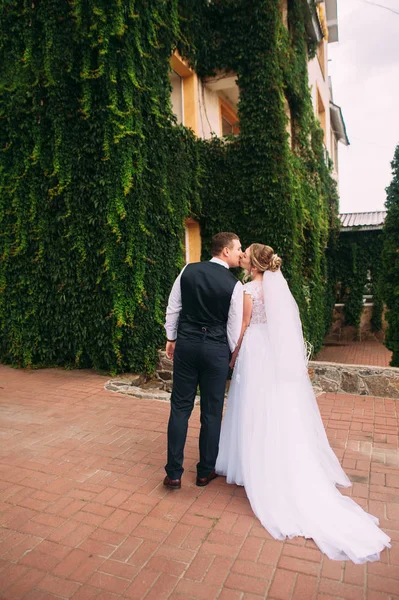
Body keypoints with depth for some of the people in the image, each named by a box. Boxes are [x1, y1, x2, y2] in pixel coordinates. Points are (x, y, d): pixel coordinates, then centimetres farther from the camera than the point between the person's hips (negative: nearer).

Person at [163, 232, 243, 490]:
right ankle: (206, 471, 26)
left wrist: (172, 338, 16)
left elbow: (173, 308, 4)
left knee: (180, 407, 10)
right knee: (212, 412, 11)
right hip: (216, 349, -3)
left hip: (186, 343, 3)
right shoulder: (234, 285, -10)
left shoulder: (188, 271, -1)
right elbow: (234, 327, -5)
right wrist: (233, 354, 11)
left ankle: (174, 473, 16)